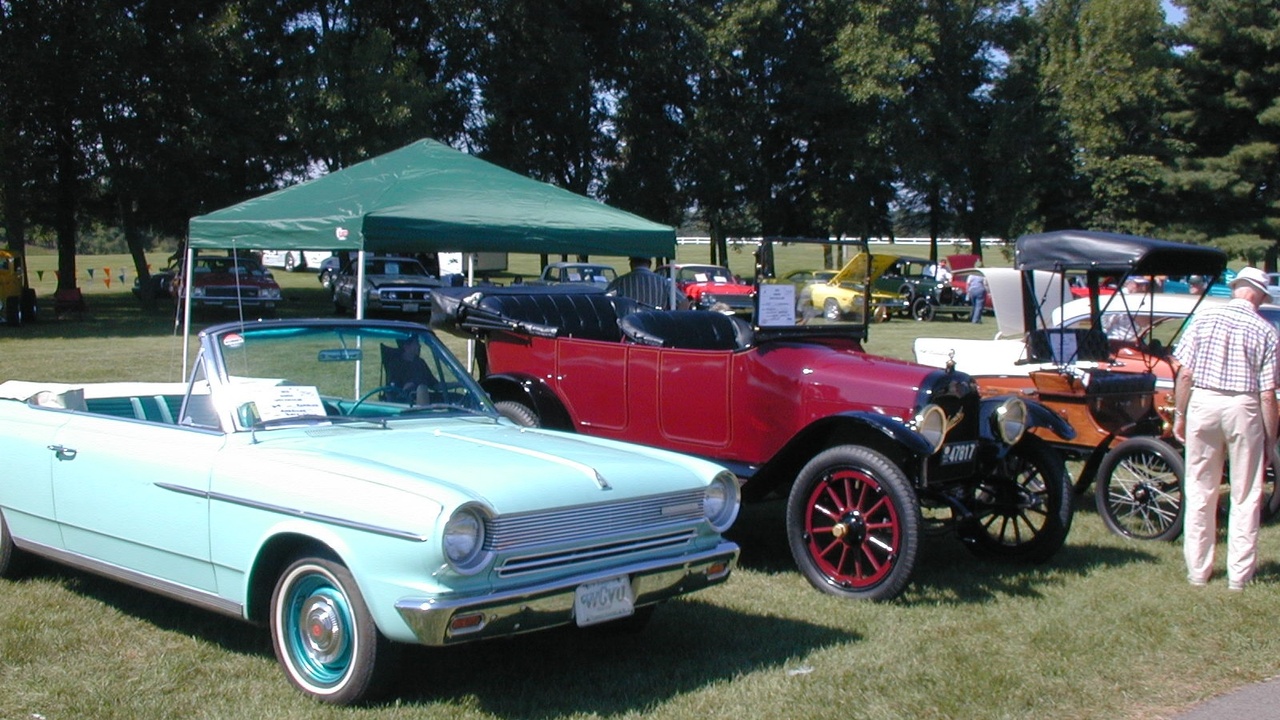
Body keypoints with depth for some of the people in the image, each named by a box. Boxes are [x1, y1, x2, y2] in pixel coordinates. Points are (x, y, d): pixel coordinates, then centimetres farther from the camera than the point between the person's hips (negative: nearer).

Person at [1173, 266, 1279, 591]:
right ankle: (1239, 575, 13)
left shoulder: (1204, 319, -1)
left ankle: (1198, 571, 18)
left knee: (1200, 492, 11)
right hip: (1243, 408, -2)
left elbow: (1184, 374, -2)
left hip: (1203, 404, 2)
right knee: (1245, 497, 9)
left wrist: (1179, 414, 9)